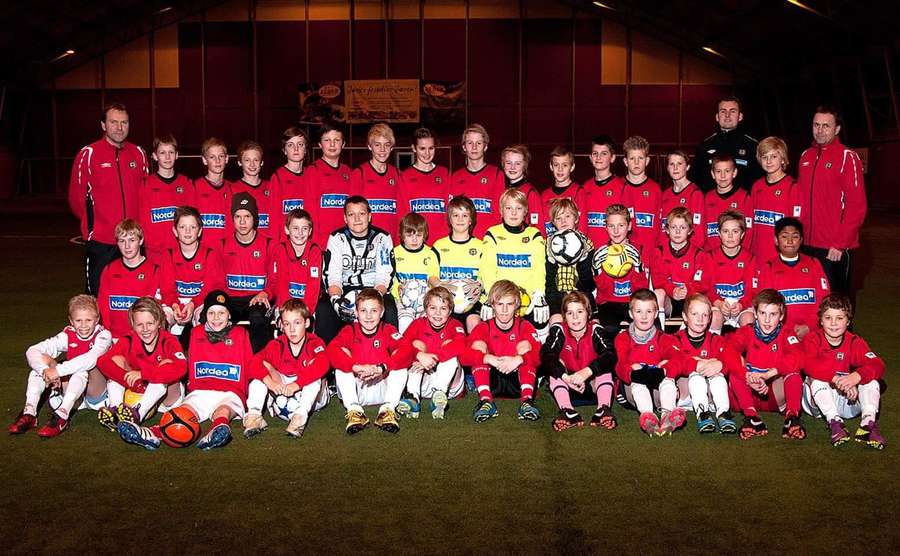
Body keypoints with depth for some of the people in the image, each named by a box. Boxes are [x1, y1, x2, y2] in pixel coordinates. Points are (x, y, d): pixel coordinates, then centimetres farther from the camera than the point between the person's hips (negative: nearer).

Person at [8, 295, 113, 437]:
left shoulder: (103, 335, -13)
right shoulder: (68, 335, -2)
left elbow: (92, 358, -35)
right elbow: (32, 351, -13)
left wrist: (59, 370, -38)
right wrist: (46, 371, -32)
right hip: (70, 389, 5)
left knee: (82, 370, -35)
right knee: (41, 360, -13)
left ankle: (62, 416, -40)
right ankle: (29, 413, -22)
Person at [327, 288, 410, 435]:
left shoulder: (388, 331, -4)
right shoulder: (349, 331, -3)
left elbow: (406, 352, -22)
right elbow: (331, 350, -24)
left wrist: (381, 368, -38)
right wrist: (356, 367, -40)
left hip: (382, 389, 0)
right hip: (356, 389, 0)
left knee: (401, 368, -21)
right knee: (340, 369, -22)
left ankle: (387, 409, -21)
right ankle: (354, 410, -25)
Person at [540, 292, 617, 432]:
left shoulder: (595, 329, -16)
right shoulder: (558, 330, -14)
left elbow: (610, 355, -32)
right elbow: (546, 354, -30)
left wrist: (587, 372, -47)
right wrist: (566, 377, -45)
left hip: (593, 384, -1)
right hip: (567, 386, 1)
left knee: (604, 366, -27)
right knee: (556, 366, -26)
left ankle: (603, 410, -41)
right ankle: (567, 411, -43)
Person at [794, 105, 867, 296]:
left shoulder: (847, 157, -7)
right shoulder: (806, 156, 11)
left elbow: (857, 206, -11)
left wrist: (840, 244, -15)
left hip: (835, 249, -5)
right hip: (806, 244, 6)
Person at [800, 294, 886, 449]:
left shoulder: (855, 342, -1)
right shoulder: (812, 340, -7)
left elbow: (877, 365, -17)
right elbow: (809, 365, -28)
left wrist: (856, 376, -39)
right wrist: (837, 379, -40)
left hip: (848, 400, 2)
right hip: (818, 399, -2)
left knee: (871, 377, -16)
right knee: (816, 378, -30)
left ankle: (868, 422, -31)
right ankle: (834, 422, -38)